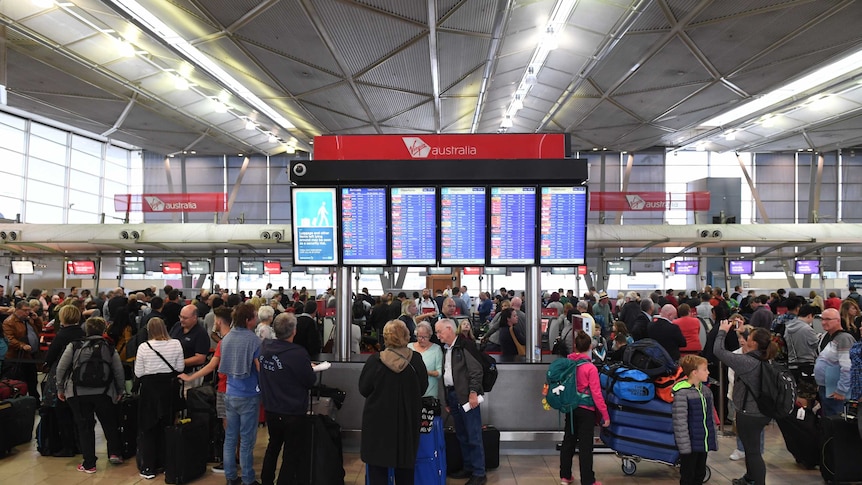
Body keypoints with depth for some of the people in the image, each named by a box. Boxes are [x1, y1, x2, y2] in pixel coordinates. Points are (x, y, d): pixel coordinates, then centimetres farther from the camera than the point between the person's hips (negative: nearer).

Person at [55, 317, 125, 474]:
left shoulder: (74, 346, -1)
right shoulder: (109, 348, 2)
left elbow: (61, 368, -2)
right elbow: (119, 371, 1)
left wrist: (60, 389, 10)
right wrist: (120, 391, 12)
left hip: (78, 393, 0)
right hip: (103, 393, 0)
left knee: (85, 426, 8)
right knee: (109, 423, 18)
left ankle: (89, 464, 11)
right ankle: (114, 453, 12)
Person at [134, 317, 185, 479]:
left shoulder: (143, 347, -12)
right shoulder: (176, 344, -7)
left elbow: (138, 373, -7)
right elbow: (179, 368, -1)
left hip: (150, 389, -2)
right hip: (169, 388, 2)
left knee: (148, 429, 9)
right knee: (167, 427, 15)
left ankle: (148, 468, 11)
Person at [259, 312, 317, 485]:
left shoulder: (264, 347, -8)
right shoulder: (298, 353, -26)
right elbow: (310, 381, -16)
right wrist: (309, 367, 4)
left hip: (270, 410, 7)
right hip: (293, 413, -6)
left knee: (273, 446, 28)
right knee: (292, 454, 10)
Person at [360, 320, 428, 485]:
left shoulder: (375, 361, -16)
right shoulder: (416, 360, -10)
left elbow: (363, 389, -4)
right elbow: (423, 388, 3)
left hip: (378, 420, -2)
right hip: (407, 420, 2)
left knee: (378, 469, 10)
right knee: (405, 467, 17)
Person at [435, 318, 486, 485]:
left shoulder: (465, 345, -9)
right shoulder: (446, 349, 15)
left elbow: (476, 370, -14)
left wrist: (473, 393, -18)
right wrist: (447, 400, 17)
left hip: (466, 395, -8)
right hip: (452, 395, 8)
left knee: (473, 436, -3)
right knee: (461, 435, 15)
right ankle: (468, 468, 26)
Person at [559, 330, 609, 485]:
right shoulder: (590, 368, -18)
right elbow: (596, 394, -17)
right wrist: (605, 415, -9)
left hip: (570, 408, 5)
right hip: (586, 410, -5)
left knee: (568, 441, 16)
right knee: (585, 446, 2)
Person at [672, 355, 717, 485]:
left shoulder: (706, 391, 6)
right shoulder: (682, 392, -19)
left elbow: (711, 417, 15)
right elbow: (680, 422, -19)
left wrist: (714, 440, 15)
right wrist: (684, 445, -19)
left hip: (704, 443, 7)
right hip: (690, 444, -7)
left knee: (700, 474, 18)